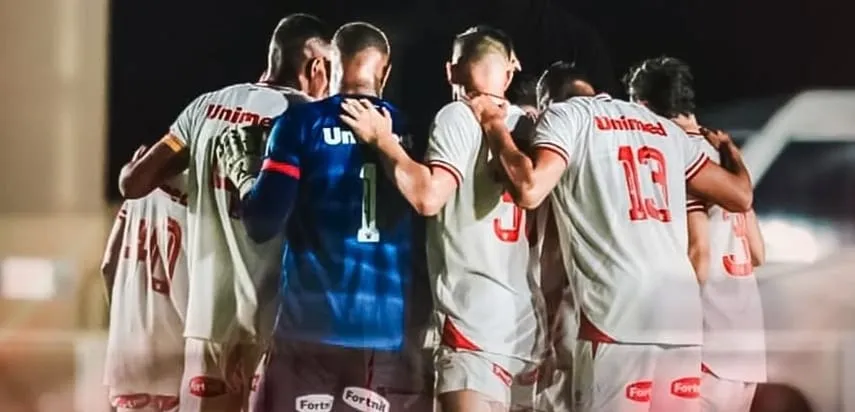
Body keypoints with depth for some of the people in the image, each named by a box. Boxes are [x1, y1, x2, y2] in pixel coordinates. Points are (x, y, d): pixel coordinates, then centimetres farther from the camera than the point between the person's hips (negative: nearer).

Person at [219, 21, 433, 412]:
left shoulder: (302, 122, 1)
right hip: (396, 333, 2)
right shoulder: (410, 130, 8)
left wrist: (243, 176, 12)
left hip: (315, 326, -2)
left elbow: (263, 222, -4)